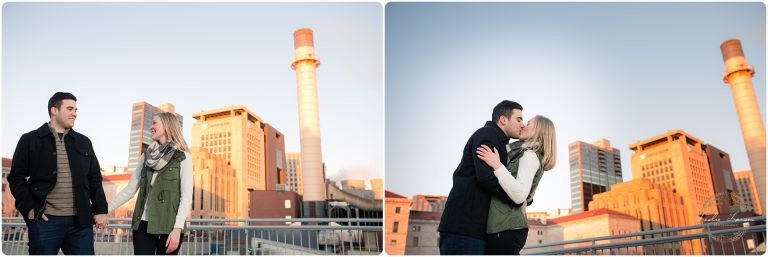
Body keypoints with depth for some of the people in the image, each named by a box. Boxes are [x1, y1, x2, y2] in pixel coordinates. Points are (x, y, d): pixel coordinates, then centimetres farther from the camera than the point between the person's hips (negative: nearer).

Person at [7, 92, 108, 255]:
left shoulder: (83, 142, 16)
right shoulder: (30, 140, 6)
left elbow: (94, 179, 15)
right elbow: (16, 177, 4)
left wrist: (100, 210, 6)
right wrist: (28, 208, -8)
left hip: (80, 222, 3)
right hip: (45, 220, -3)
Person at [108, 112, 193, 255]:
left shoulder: (183, 157, -3)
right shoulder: (146, 156, 12)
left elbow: (186, 196, -9)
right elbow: (130, 188, 14)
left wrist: (177, 229, -17)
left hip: (168, 226, -4)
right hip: (143, 224, 4)